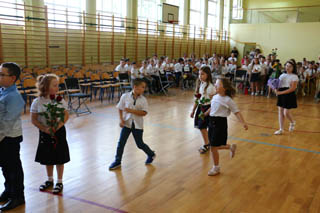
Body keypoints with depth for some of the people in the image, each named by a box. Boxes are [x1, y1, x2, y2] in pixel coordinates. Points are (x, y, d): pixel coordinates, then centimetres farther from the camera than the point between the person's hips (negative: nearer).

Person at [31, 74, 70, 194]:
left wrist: (58, 126, -19)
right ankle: (49, 180, 36)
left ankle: (59, 182, 22)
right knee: (48, 158, 16)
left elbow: (66, 116, -5)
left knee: (60, 158, 6)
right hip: (45, 133, 1)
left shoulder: (60, 100, -8)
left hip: (59, 131, -1)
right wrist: (45, 129, -18)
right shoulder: (37, 102, -9)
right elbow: (34, 119, -6)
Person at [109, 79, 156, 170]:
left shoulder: (143, 100, -8)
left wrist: (131, 111, -24)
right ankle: (117, 161, 15)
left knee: (140, 144, 7)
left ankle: (151, 154, 34)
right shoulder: (125, 96, -7)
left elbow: (144, 113, -15)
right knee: (121, 143, 0)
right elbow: (120, 109, 2)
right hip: (126, 123, 1)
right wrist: (121, 120, -10)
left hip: (137, 125, -1)